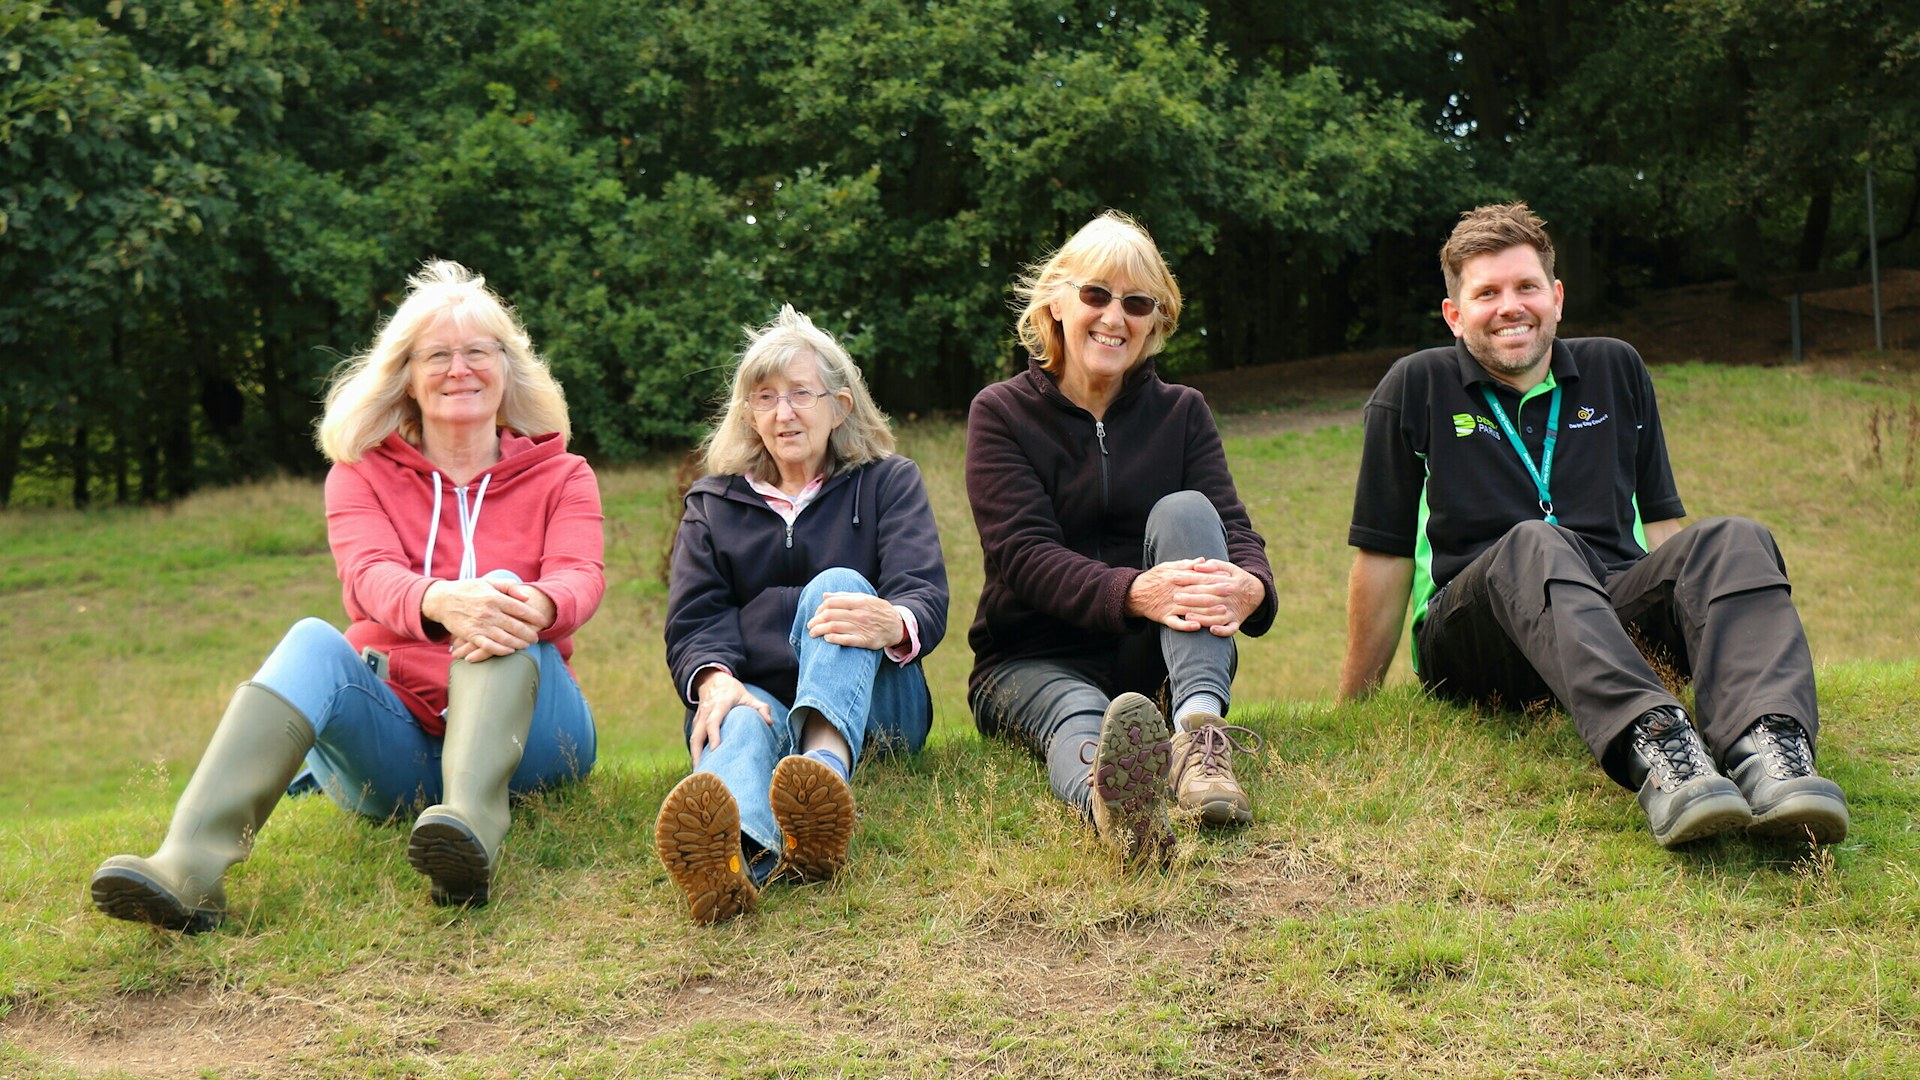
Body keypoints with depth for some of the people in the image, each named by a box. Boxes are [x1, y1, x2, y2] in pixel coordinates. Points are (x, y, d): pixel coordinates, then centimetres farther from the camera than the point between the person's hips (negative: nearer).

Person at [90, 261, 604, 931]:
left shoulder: (559, 476, 9)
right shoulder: (363, 475, 9)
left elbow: (581, 576, -13)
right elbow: (370, 576, -14)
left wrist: (534, 607, -40)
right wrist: (441, 601, -40)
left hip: (520, 730, -1)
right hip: (395, 743, 1)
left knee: (504, 621, -29)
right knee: (314, 640, -28)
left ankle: (472, 827, -55)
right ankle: (189, 867, -48)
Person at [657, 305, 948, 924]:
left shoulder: (887, 482, 16)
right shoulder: (712, 504, 21)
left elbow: (926, 596, -3)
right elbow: (692, 621, 6)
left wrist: (895, 624, -31)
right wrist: (713, 680, -21)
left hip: (869, 704, 0)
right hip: (755, 696, 1)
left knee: (837, 585, -29)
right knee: (739, 727, -36)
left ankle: (827, 765, -60)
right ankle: (738, 849, -75)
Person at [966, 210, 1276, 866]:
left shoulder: (1180, 412, 9)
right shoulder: (1001, 413, 0)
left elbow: (1231, 525, -7)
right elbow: (1025, 552, -15)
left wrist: (1250, 584, -34)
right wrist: (1133, 591, -36)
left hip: (1152, 660, 2)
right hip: (1032, 662, -2)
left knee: (1184, 511, -23)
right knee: (1079, 717, -37)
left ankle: (1200, 735, -45)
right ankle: (1109, 798, -75)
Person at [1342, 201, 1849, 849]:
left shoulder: (1617, 371, 19)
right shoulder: (1417, 388, 8)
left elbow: (1659, 523, 22)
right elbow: (1383, 558, 6)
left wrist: (1716, 631, 11)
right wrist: (1354, 711, 6)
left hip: (1617, 611, 4)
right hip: (1470, 642, -3)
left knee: (1733, 542, -24)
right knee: (1533, 545, -35)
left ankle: (1771, 747, -51)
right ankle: (1649, 742, -60)